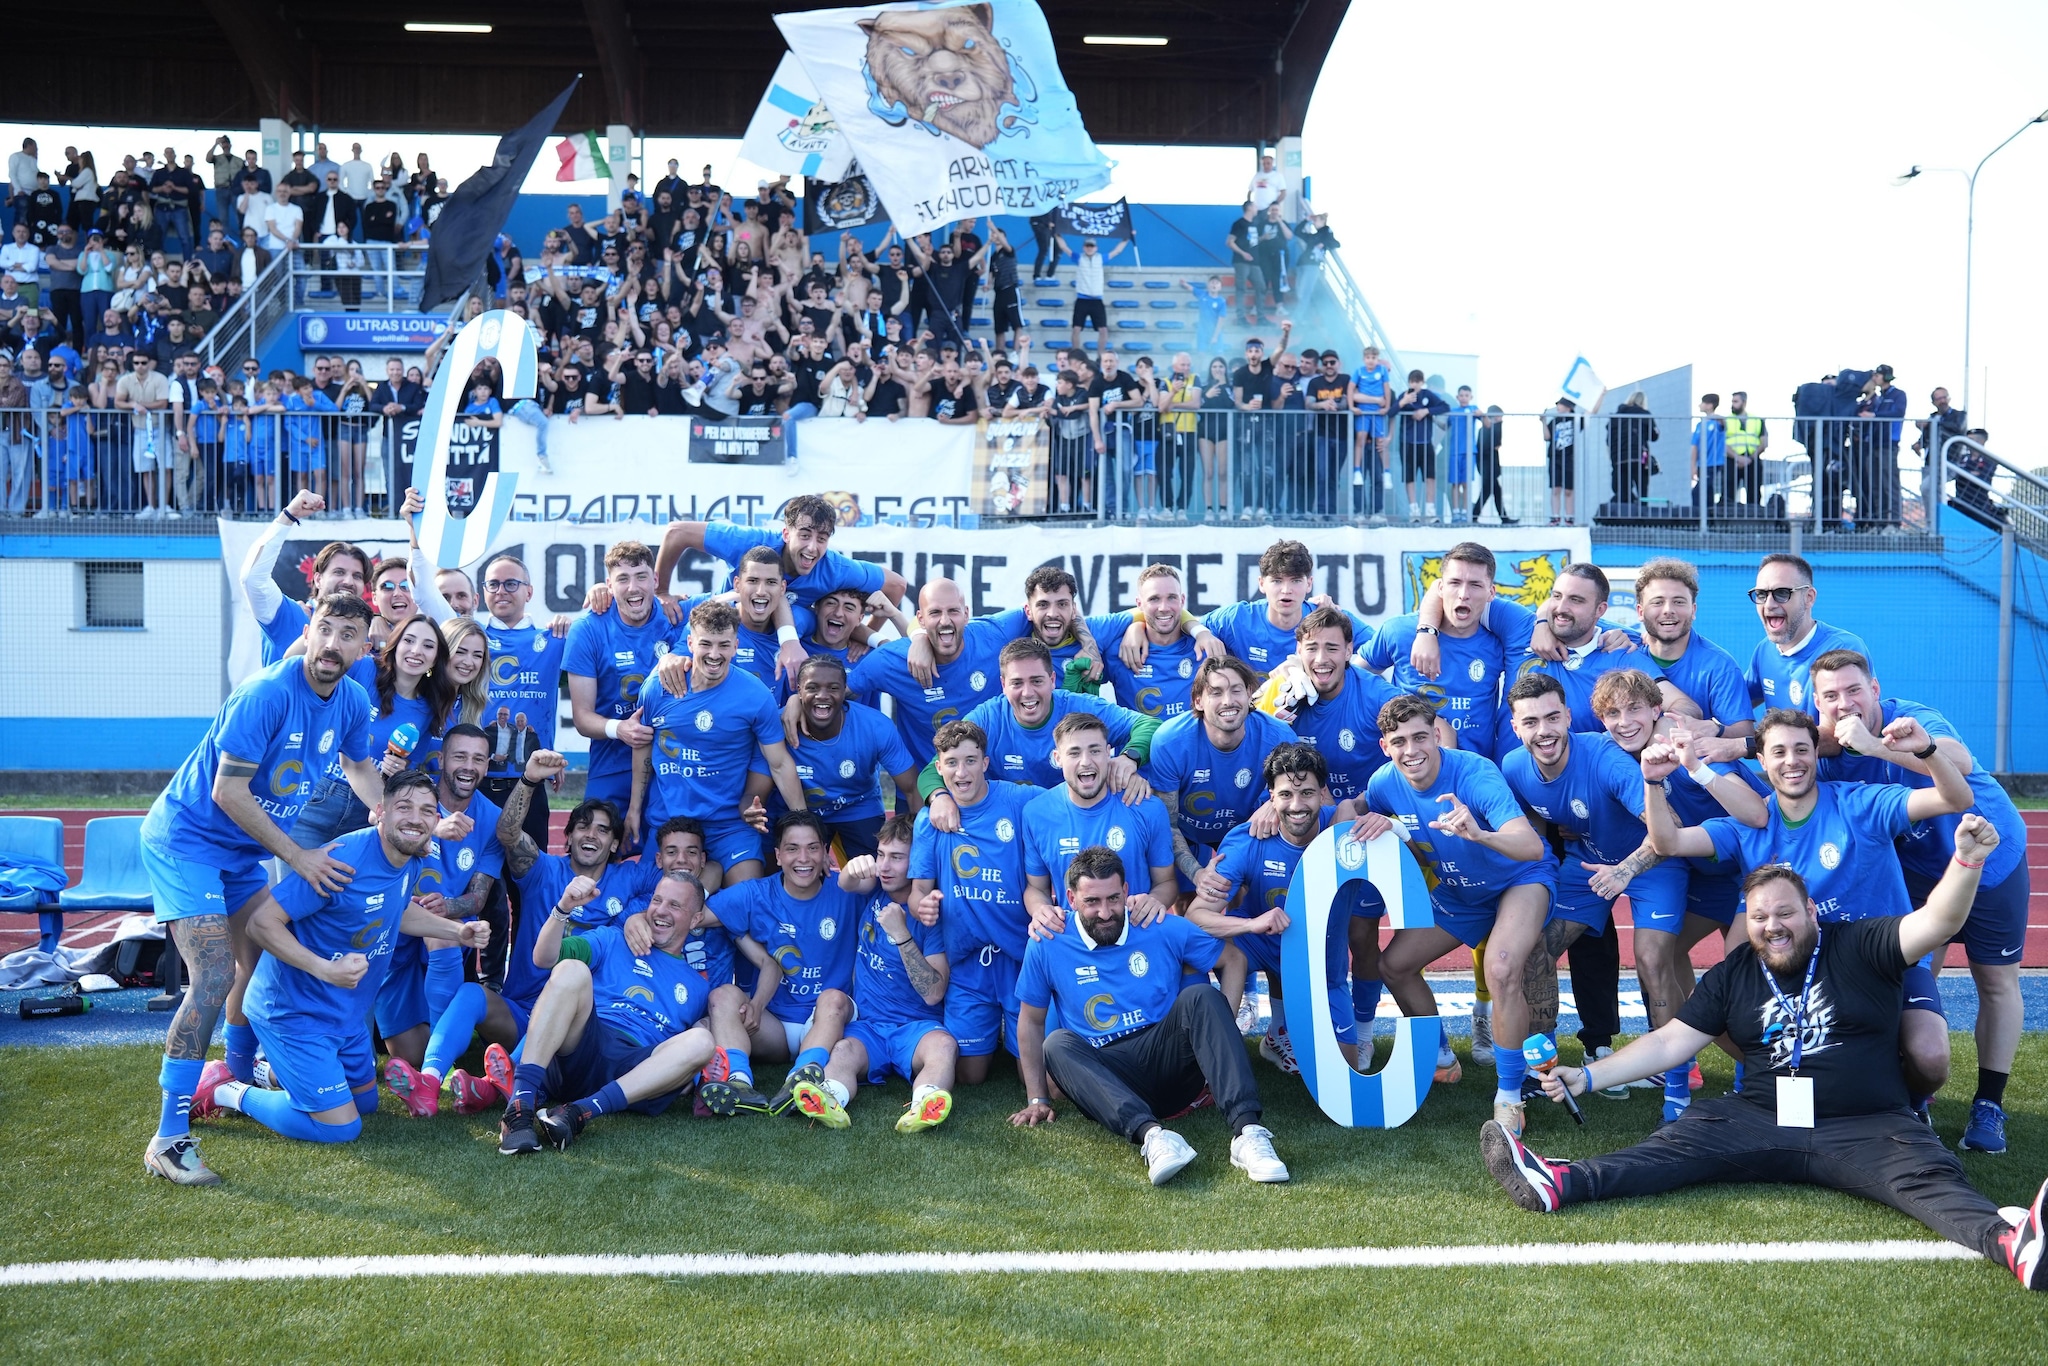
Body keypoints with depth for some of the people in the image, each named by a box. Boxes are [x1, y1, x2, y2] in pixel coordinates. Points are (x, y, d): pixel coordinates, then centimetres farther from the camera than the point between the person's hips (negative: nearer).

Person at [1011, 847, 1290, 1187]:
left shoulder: (1164, 929, 1)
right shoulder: (1048, 945, 1)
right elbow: (1031, 1021, 9)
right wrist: (1038, 1099, 4)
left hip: (1170, 1063, 0)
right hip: (1104, 1076, 0)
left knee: (1200, 996, -25)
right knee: (1057, 1045, -29)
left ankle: (1247, 1130, -42)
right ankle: (1151, 1134, -51)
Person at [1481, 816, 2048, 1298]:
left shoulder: (1858, 948, 3)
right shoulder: (1732, 975, 12)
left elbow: (1937, 923, -12)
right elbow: (1669, 1043, 11)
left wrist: (1968, 861, -32)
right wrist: (1587, 1076, 0)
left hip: (1866, 1127, -2)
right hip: (1766, 1121, 2)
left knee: (1930, 1176, -30)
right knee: (1680, 1141, -19)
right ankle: (1560, 1183, -37)